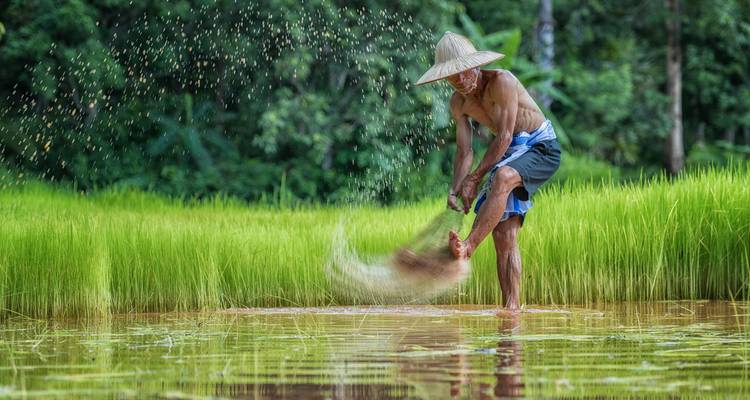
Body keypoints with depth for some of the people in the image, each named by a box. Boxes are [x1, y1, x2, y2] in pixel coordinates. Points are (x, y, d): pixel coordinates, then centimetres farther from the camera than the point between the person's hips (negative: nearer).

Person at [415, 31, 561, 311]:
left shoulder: (502, 82, -22)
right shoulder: (458, 103, 1)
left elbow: (503, 137, -23)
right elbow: (464, 151, 1)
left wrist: (475, 178, -22)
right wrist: (455, 190, -16)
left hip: (540, 146, -7)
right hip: (511, 155, 7)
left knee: (502, 177, -38)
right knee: (504, 235, -3)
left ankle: (468, 247, -47)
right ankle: (511, 307, -3)